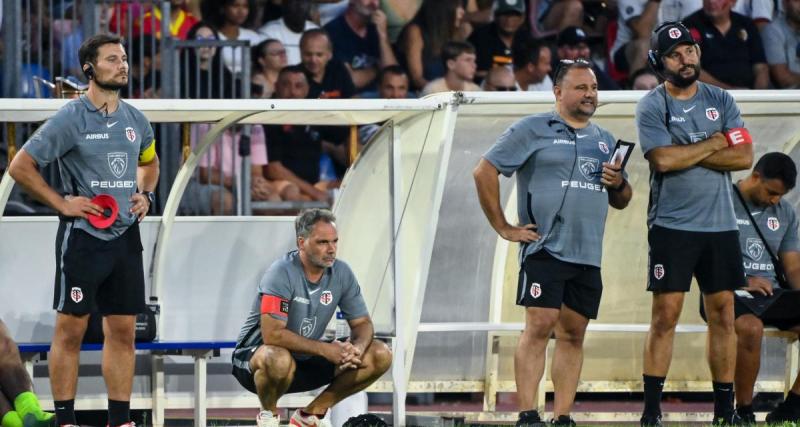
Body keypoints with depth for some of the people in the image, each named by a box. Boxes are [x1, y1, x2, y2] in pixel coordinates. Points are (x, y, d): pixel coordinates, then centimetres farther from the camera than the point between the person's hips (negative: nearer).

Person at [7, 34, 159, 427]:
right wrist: (62, 203, -11)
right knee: (70, 330, -2)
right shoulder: (70, 119, -9)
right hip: (83, 235, -6)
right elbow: (20, 166, -8)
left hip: (126, 236, 6)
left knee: (123, 331, 7)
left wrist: (145, 194, 11)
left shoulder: (135, 119, 10)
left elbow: (149, 162, 30)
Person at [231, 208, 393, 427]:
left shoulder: (341, 273, -5)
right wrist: (325, 349, -31)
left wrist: (356, 349, -23)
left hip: (307, 360, 7)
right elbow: (272, 334, -30)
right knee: (279, 360, -43)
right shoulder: (282, 273, -23)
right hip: (255, 355, -7)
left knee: (380, 355, -6)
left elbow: (362, 324, 2)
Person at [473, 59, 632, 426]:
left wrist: (619, 184, 2)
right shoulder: (532, 130, 1)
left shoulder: (605, 141, 20)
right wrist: (503, 228, -6)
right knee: (539, 326, -13)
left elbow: (621, 201, 26)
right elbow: (484, 172, -3)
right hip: (545, 250, -6)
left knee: (573, 334, 5)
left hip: (588, 256, 6)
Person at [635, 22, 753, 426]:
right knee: (665, 315, -7)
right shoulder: (651, 106, -2)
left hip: (720, 225, 4)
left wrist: (687, 154, -11)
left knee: (723, 313, 4)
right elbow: (664, 159, -17)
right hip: (672, 225, -4)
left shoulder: (722, 101, 9)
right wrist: (715, 144, -7)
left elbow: (744, 157, -3)